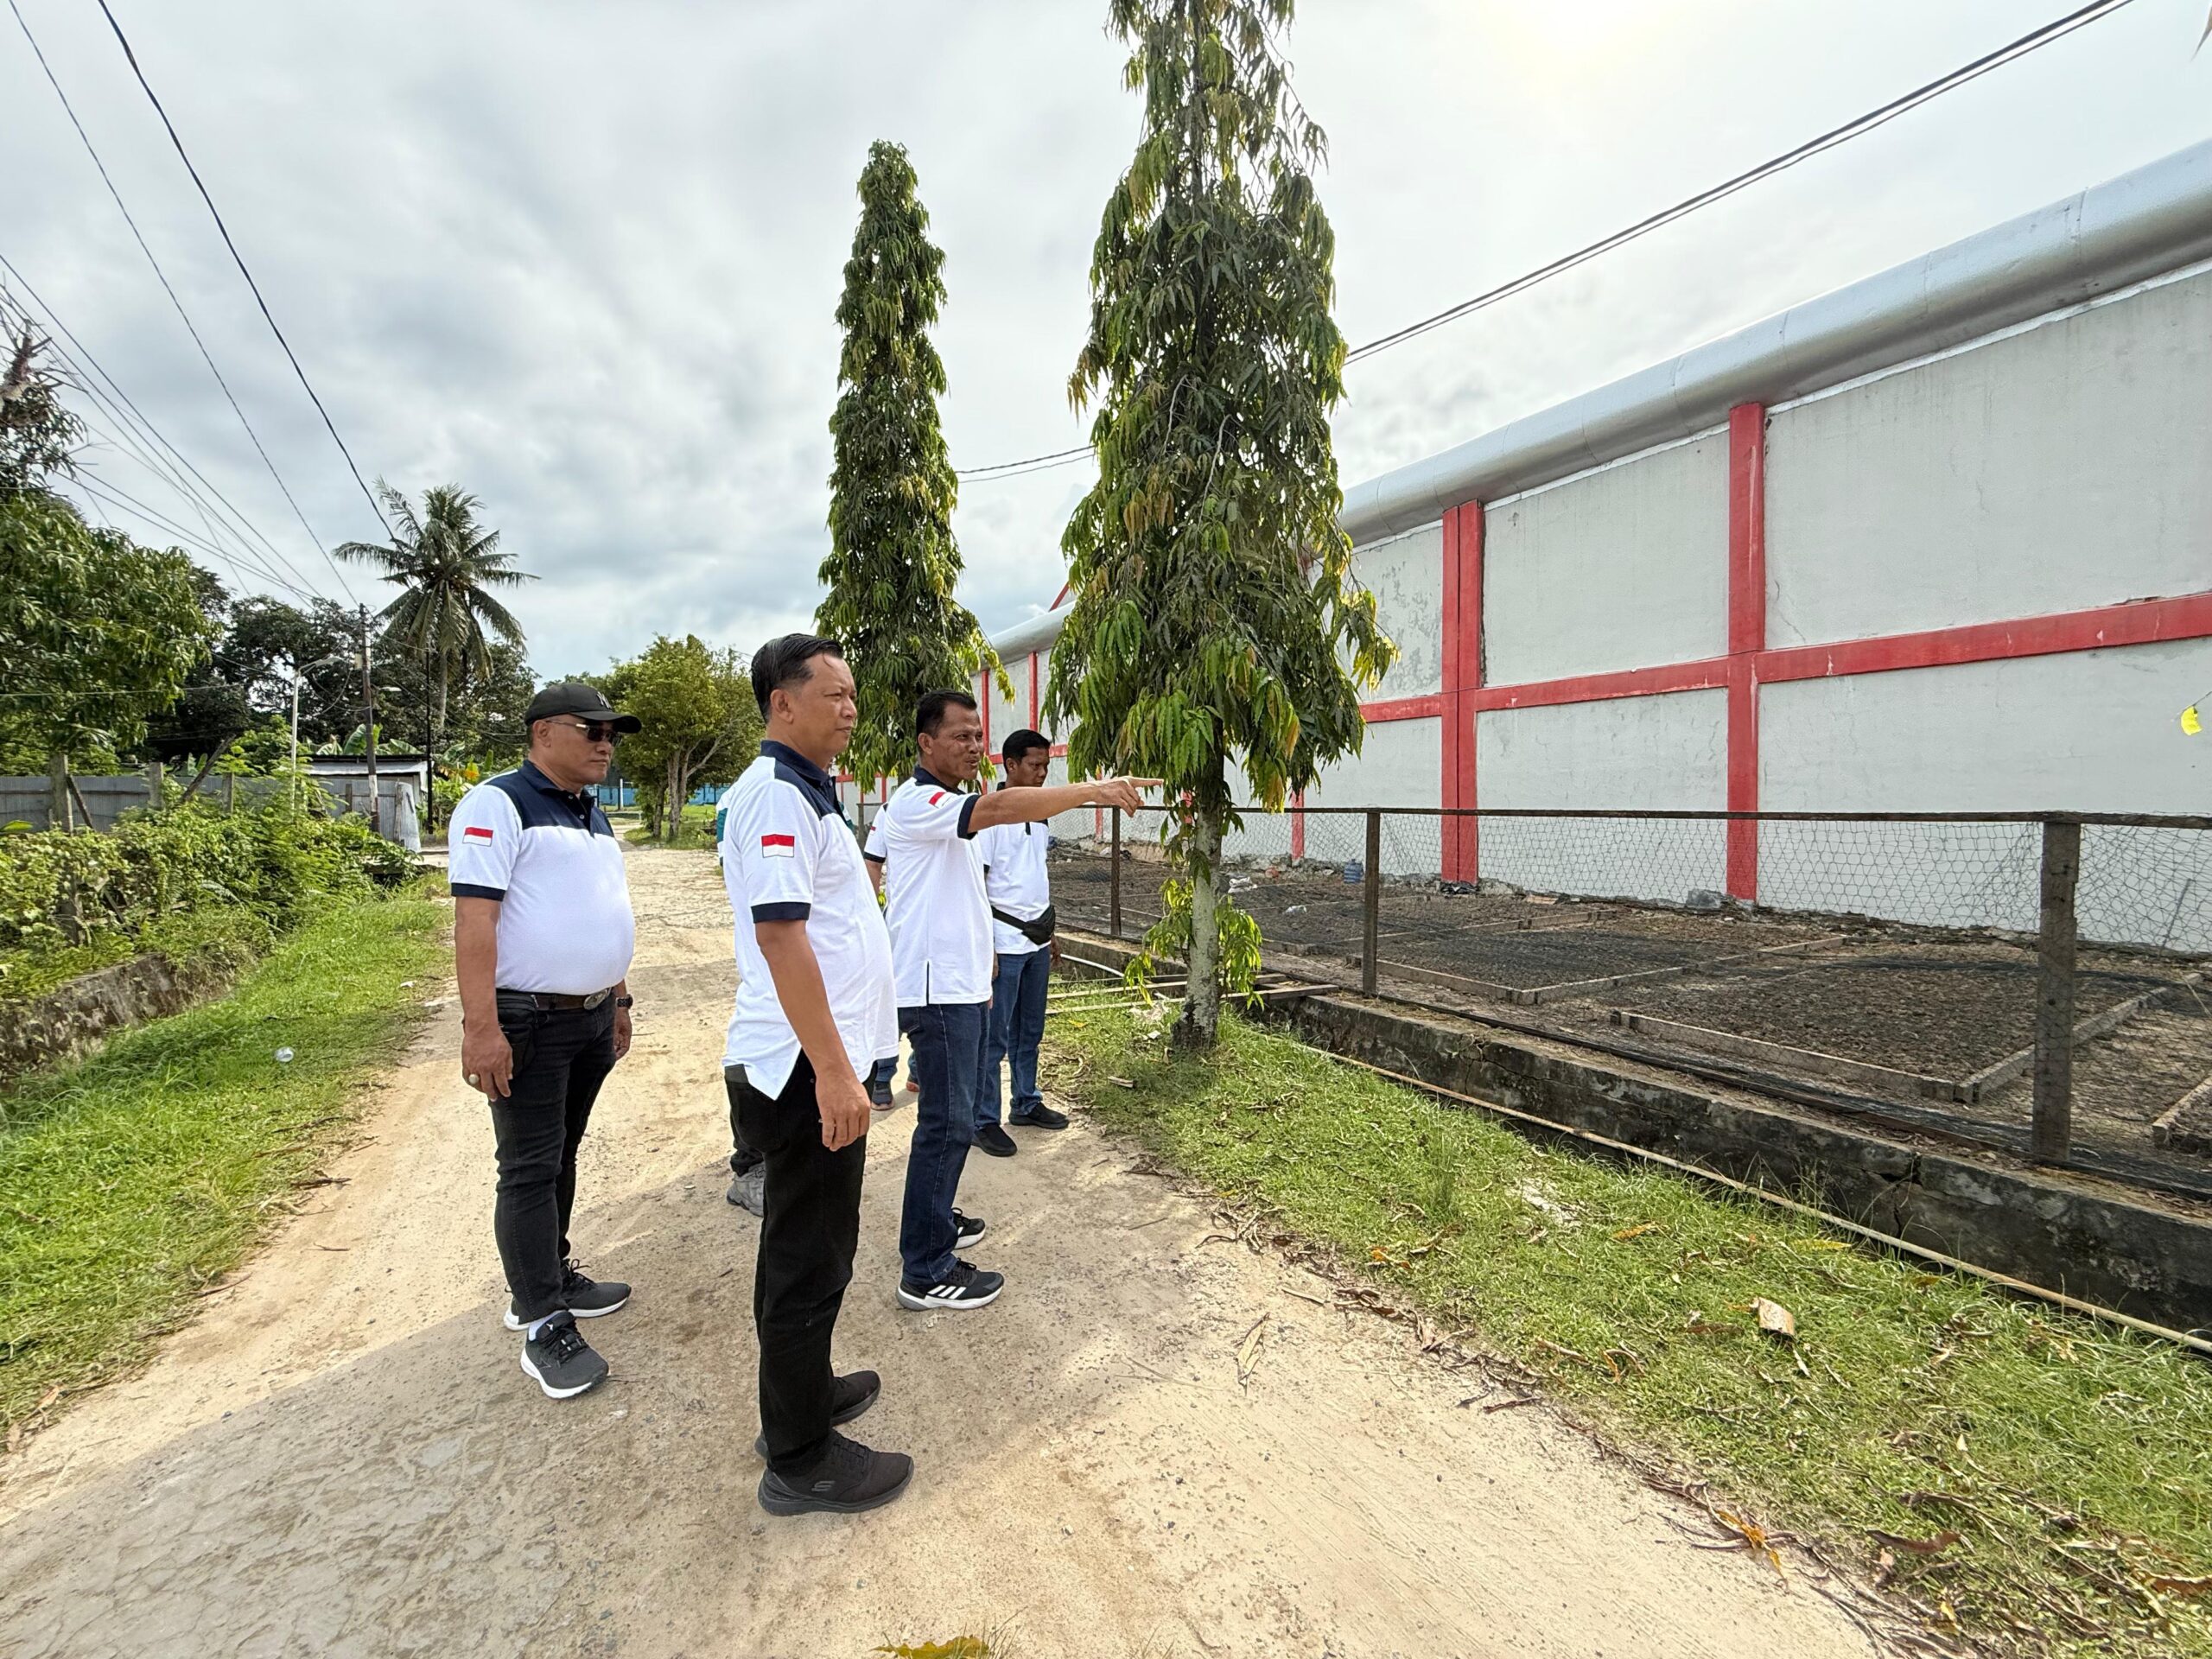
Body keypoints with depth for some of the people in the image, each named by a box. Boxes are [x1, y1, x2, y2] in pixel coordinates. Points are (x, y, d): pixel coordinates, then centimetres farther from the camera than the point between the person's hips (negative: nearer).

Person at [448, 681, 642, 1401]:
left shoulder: (594, 816, 15)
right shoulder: (498, 804, -11)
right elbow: (473, 917, -18)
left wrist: (618, 1002, 19)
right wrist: (481, 1027, -23)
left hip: (592, 1019, 8)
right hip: (529, 1021, -8)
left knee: (562, 1157, 18)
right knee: (531, 1170, 0)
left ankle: (550, 1277, 32)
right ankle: (542, 1325, 10)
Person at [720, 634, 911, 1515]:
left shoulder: (804, 792, 15)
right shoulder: (774, 795, -18)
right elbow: (781, 937, -25)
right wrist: (834, 1071, -25)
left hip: (817, 1063, 10)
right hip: (808, 1068, -10)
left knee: (804, 1242, 22)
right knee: (810, 1257, 3)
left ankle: (803, 1388, 41)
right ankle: (800, 1459, 20)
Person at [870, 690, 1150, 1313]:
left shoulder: (951, 807, 17)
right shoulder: (915, 803, -16)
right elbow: (999, 807, -34)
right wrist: (1095, 789, -38)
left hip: (962, 987, 10)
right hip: (937, 991, -10)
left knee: (953, 1117, 19)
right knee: (947, 1124, -4)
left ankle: (935, 1219, 35)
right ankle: (925, 1273, 7)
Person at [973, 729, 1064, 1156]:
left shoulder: (1039, 816, 11)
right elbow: (976, 886, -14)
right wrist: (984, 949, -16)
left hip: (1036, 940, 8)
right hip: (1005, 942, -8)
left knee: (1029, 1030, 18)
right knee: (994, 1037, 1)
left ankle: (1026, 1104, 32)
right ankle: (985, 1121, 13)